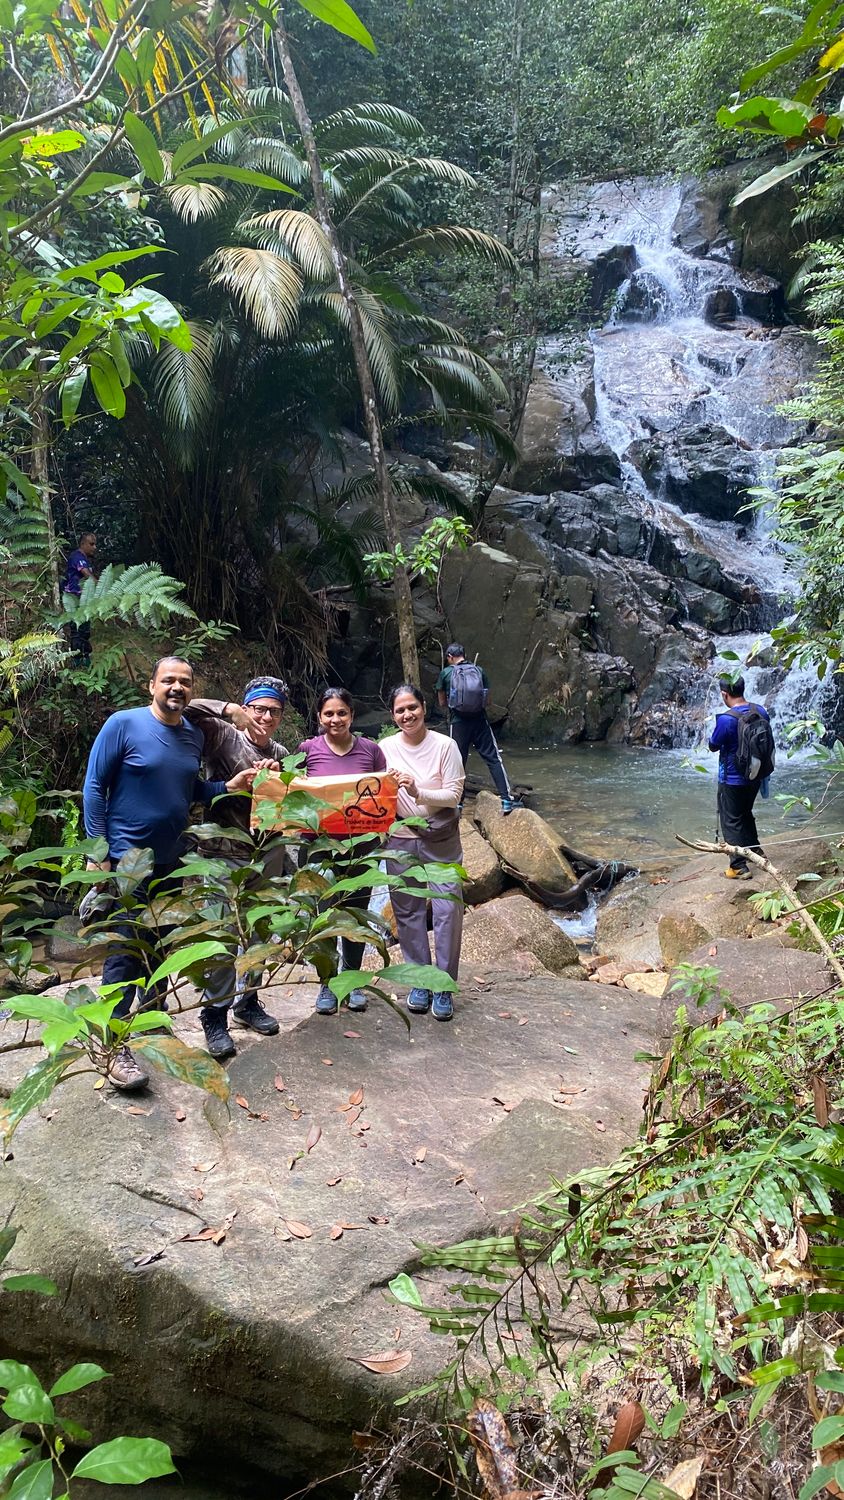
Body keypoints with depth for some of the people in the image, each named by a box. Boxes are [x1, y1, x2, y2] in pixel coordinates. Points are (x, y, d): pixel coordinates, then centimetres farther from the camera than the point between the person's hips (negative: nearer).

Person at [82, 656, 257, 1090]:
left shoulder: (195, 737, 6)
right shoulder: (123, 724, -11)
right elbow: (94, 788, -9)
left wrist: (229, 786, -3)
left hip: (173, 860, 6)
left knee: (164, 948, 15)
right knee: (125, 952, -6)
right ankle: (116, 1048, 1)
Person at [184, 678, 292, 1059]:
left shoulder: (281, 754, 10)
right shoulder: (224, 738, -8)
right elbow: (188, 710, -22)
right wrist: (232, 711, -18)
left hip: (268, 854, 6)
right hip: (225, 853, -5)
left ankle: (247, 1003, 32)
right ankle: (214, 1016, 10)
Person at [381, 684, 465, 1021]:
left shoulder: (444, 745, -8)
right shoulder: (386, 748, -2)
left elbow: (454, 795, -11)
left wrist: (418, 792, -24)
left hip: (441, 839, -2)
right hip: (400, 839, 2)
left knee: (448, 908, -5)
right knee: (407, 911, 9)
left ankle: (443, 986, 8)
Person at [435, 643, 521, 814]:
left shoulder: (446, 673, -1)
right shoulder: (479, 670, 4)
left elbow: (442, 703, 8)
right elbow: (487, 700, 8)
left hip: (458, 722, -1)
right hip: (479, 720, 1)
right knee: (494, 758, 3)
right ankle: (507, 799, -3)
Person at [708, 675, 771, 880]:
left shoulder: (726, 719, -24)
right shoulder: (760, 711, -3)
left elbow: (713, 746, -10)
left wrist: (714, 735, 9)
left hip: (733, 779, -7)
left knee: (731, 821, 4)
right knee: (745, 813, 26)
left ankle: (739, 867, 3)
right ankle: (756, 851, 40)